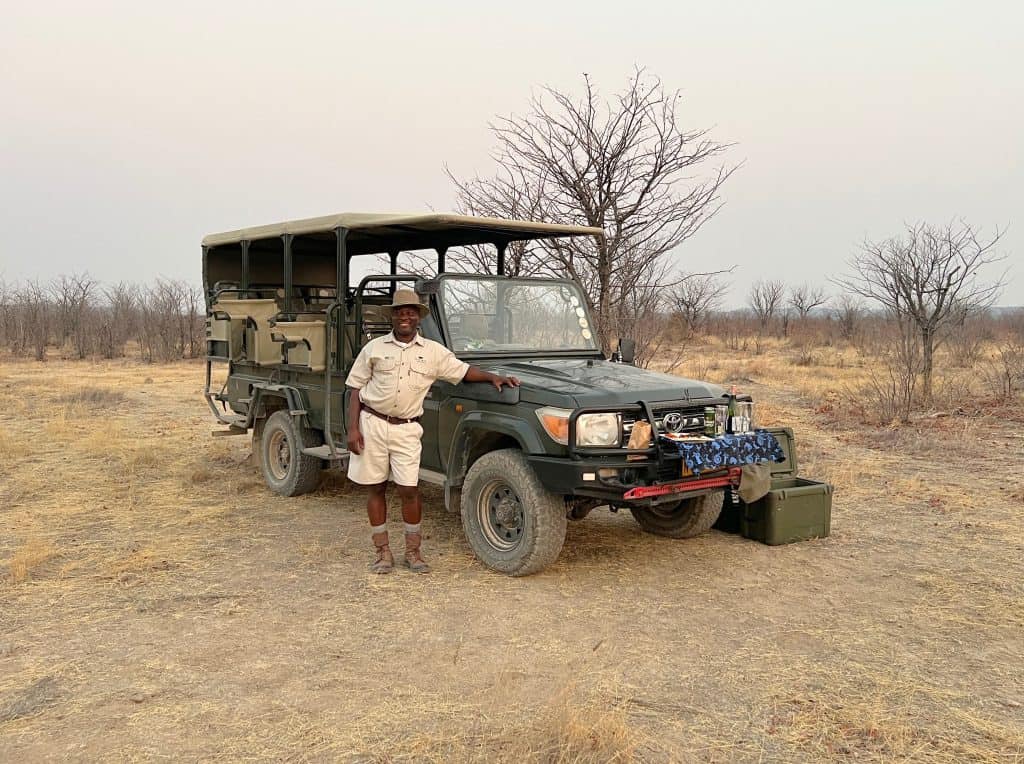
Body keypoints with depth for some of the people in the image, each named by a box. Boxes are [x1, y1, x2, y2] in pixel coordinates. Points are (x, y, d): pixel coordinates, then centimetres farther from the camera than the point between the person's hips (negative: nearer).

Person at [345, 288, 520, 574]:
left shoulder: (433, 351, 5)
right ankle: (383, 551, 17)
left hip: (406, 429, 0)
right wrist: (352, 428, -6)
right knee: (376, 488, 6)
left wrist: (493, 377, -6)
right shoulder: (374, 348, 2)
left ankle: (413, 551, 13)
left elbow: (463, 371, 11)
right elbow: (355, 389, 3)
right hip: (371, 424, 0)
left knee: (409, 490, -2)